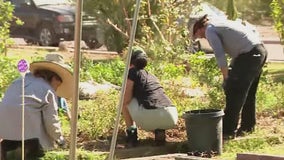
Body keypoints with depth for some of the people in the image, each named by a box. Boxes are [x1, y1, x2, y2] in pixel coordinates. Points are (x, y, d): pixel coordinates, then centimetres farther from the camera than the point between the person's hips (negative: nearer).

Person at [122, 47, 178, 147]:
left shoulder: (132, 72, 10)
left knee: (124, 101, 20)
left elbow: (126, 100, 1)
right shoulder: (151, 76, 31)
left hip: (150, 118, -5)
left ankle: (131, 134, 13)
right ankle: (160, 131, 11)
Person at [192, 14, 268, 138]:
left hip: (249, 54, -10)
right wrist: (230, 69, 23)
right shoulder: (220, 24, 24)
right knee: (249, 94, 19)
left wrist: (226, 77, -6)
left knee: (234, 94, -4)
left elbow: (220, 55, -12)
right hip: (260, 50, 10)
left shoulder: (210, 30, -4)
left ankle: (228, 130, -2)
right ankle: (248, 126, 28)